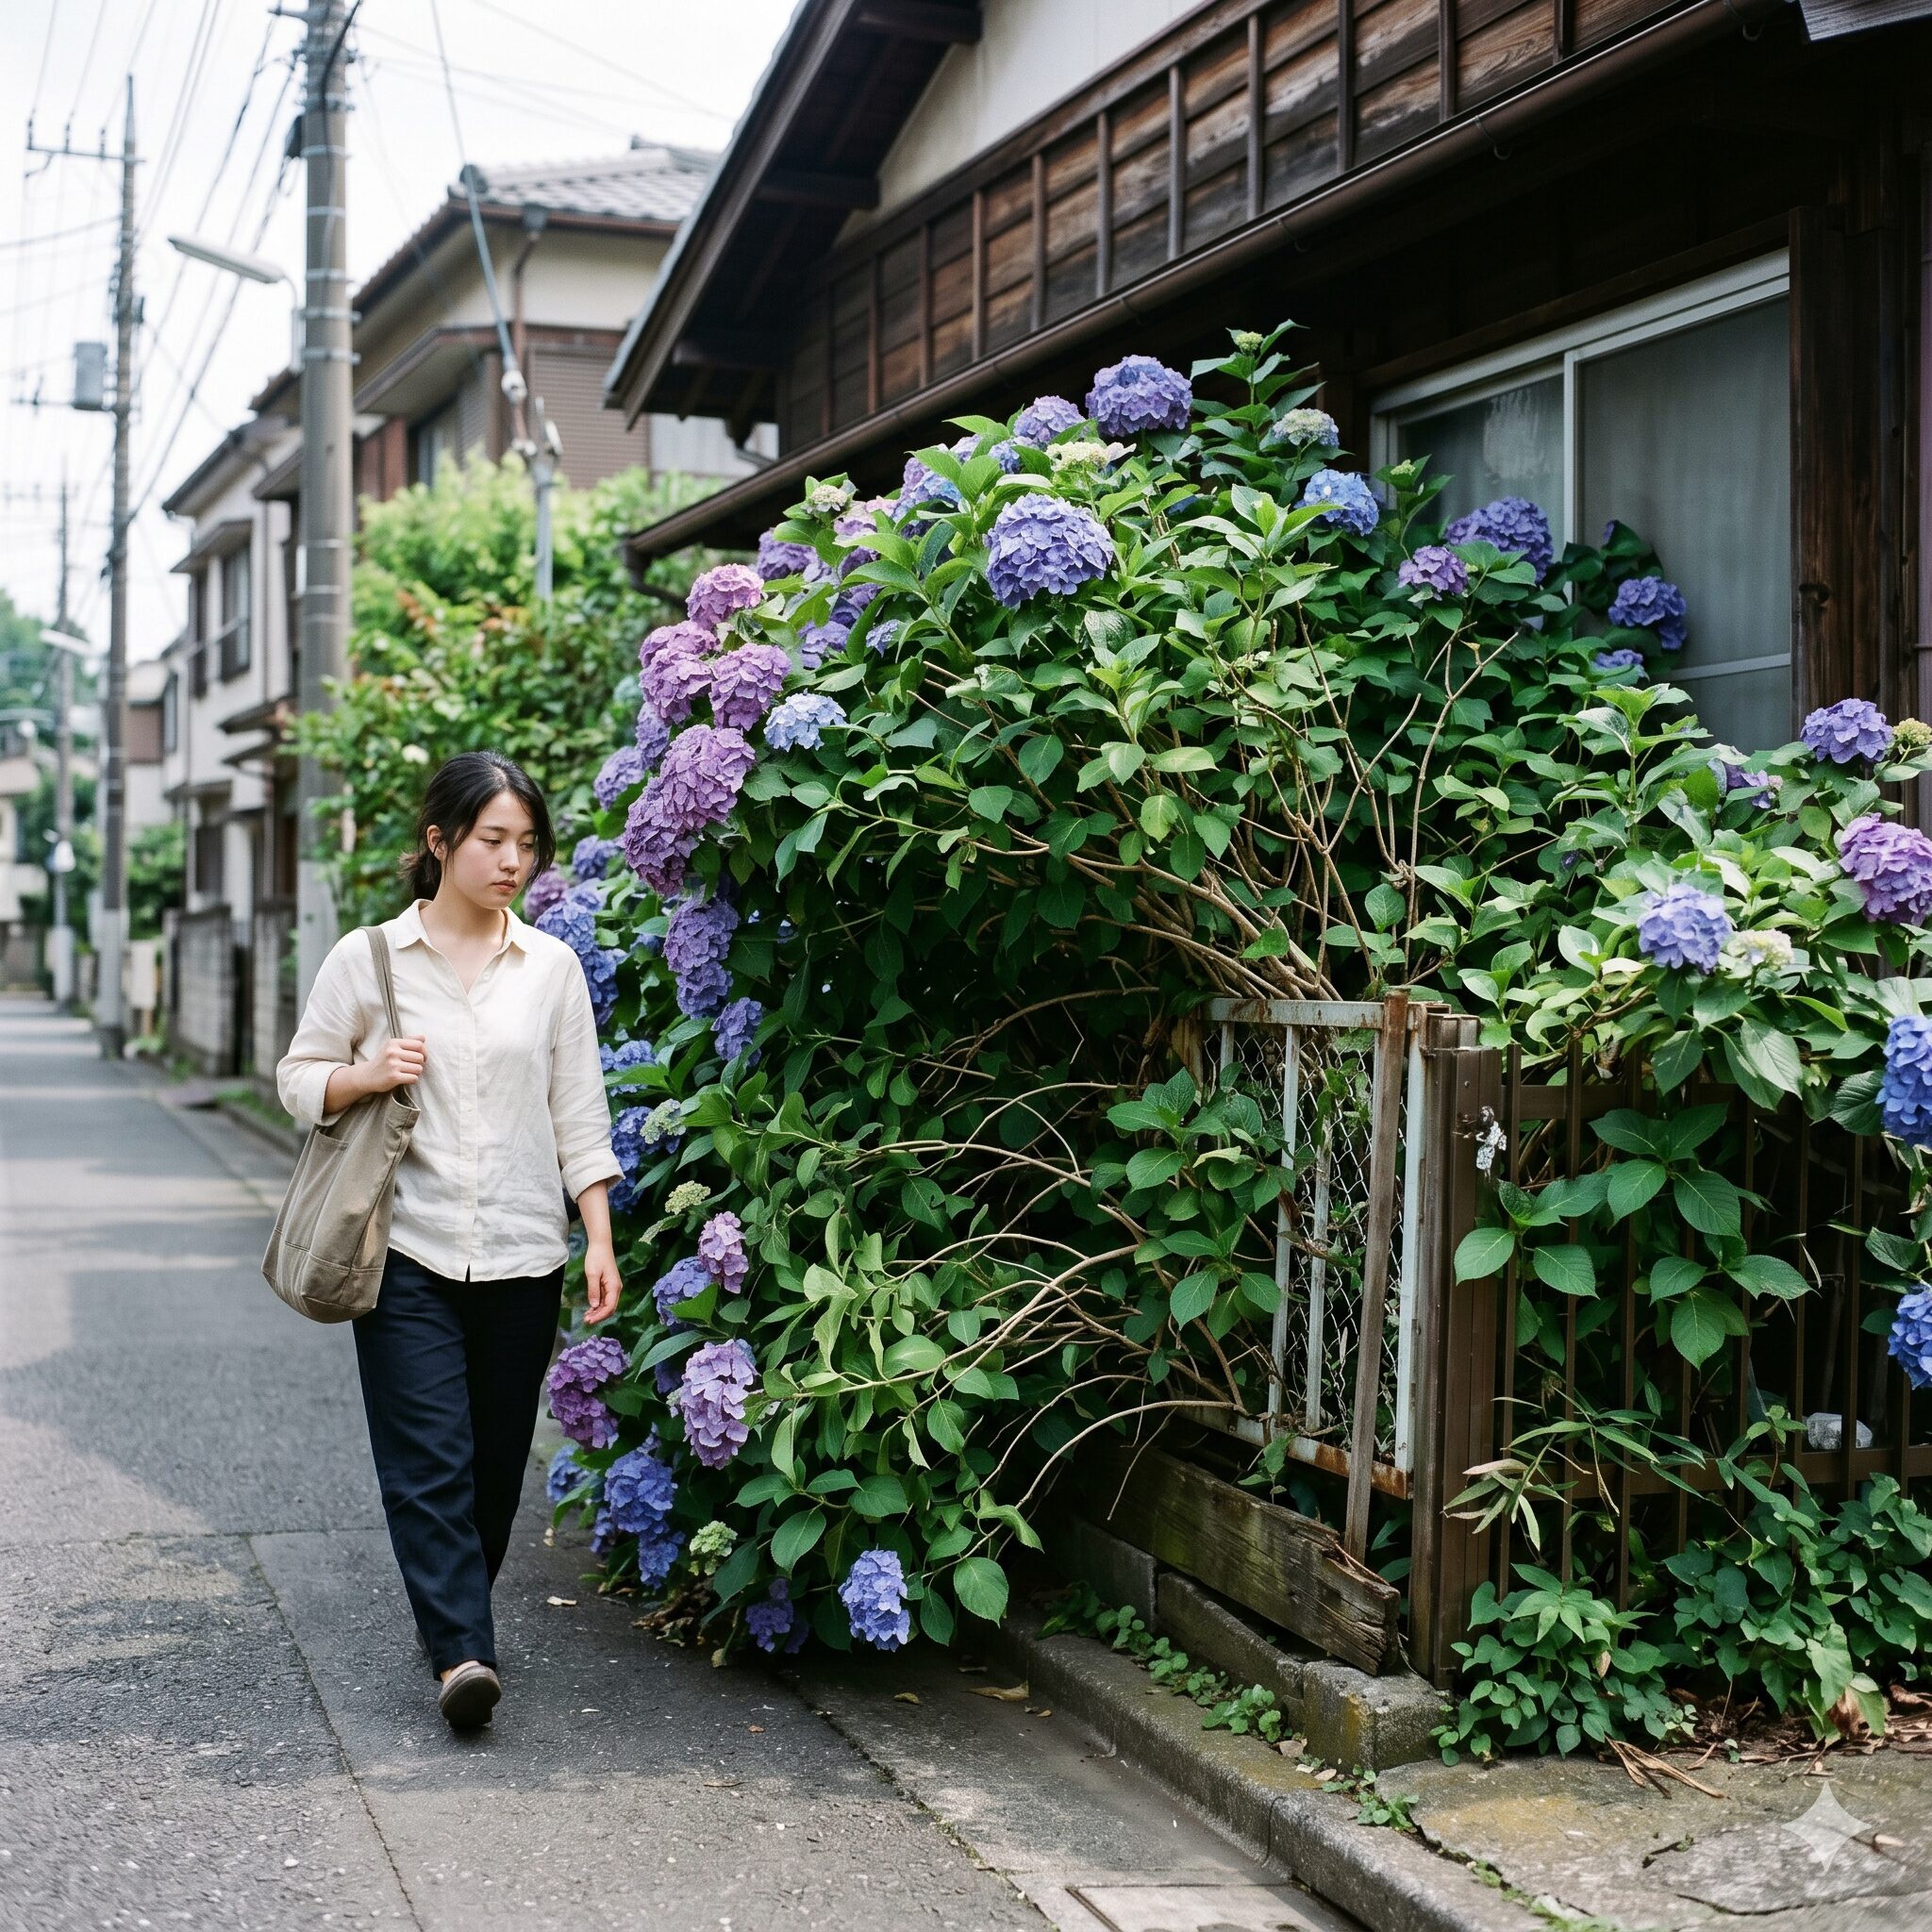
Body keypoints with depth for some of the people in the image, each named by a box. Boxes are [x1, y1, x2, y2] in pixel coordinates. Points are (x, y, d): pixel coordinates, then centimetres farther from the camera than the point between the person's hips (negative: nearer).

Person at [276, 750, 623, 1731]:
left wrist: (599, 1239, 4)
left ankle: (455, 1611, 27)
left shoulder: (551, 967, 7)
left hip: (521, 1254, 2)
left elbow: (579, 1114, 9)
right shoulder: (366, 958, 1)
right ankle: (461, 1654, -14)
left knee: (495, 1464, 9)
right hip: (409, 1253, -2)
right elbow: (299, 1077, 9)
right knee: (430, 1461, -10)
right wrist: (369, 1075, -12)